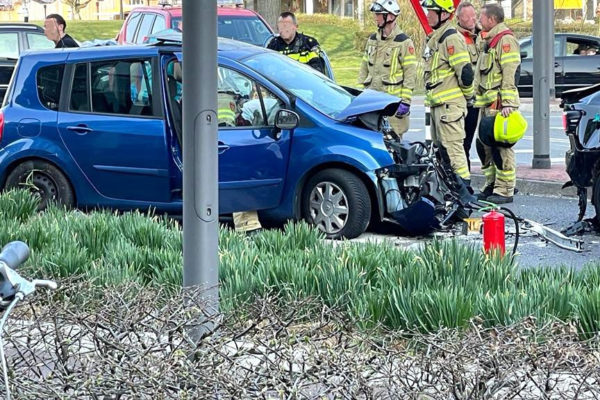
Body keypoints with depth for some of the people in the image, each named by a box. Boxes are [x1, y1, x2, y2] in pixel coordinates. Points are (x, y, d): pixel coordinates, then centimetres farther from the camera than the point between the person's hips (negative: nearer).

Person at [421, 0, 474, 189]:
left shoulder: (451, 38, -15)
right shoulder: (434, 38, 18)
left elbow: (465, 71, -20)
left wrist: (467, 94, -7)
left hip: (450, 104, -11)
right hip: (437, 103, 11)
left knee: (452, 147, -12)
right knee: (441, 147, 15)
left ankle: (463, 185, -11)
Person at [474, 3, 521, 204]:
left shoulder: (505, 39, -10)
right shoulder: (490, 41, 22)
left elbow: (510, 73, -18)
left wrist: (508, 102, -24)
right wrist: (479, 98, 24)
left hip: (499, 104, -11)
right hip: (487, 104, 11)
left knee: (501, 146, -10)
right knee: (484, 144, 11)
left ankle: (505, 190, -9)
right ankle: (491, 185, 18)